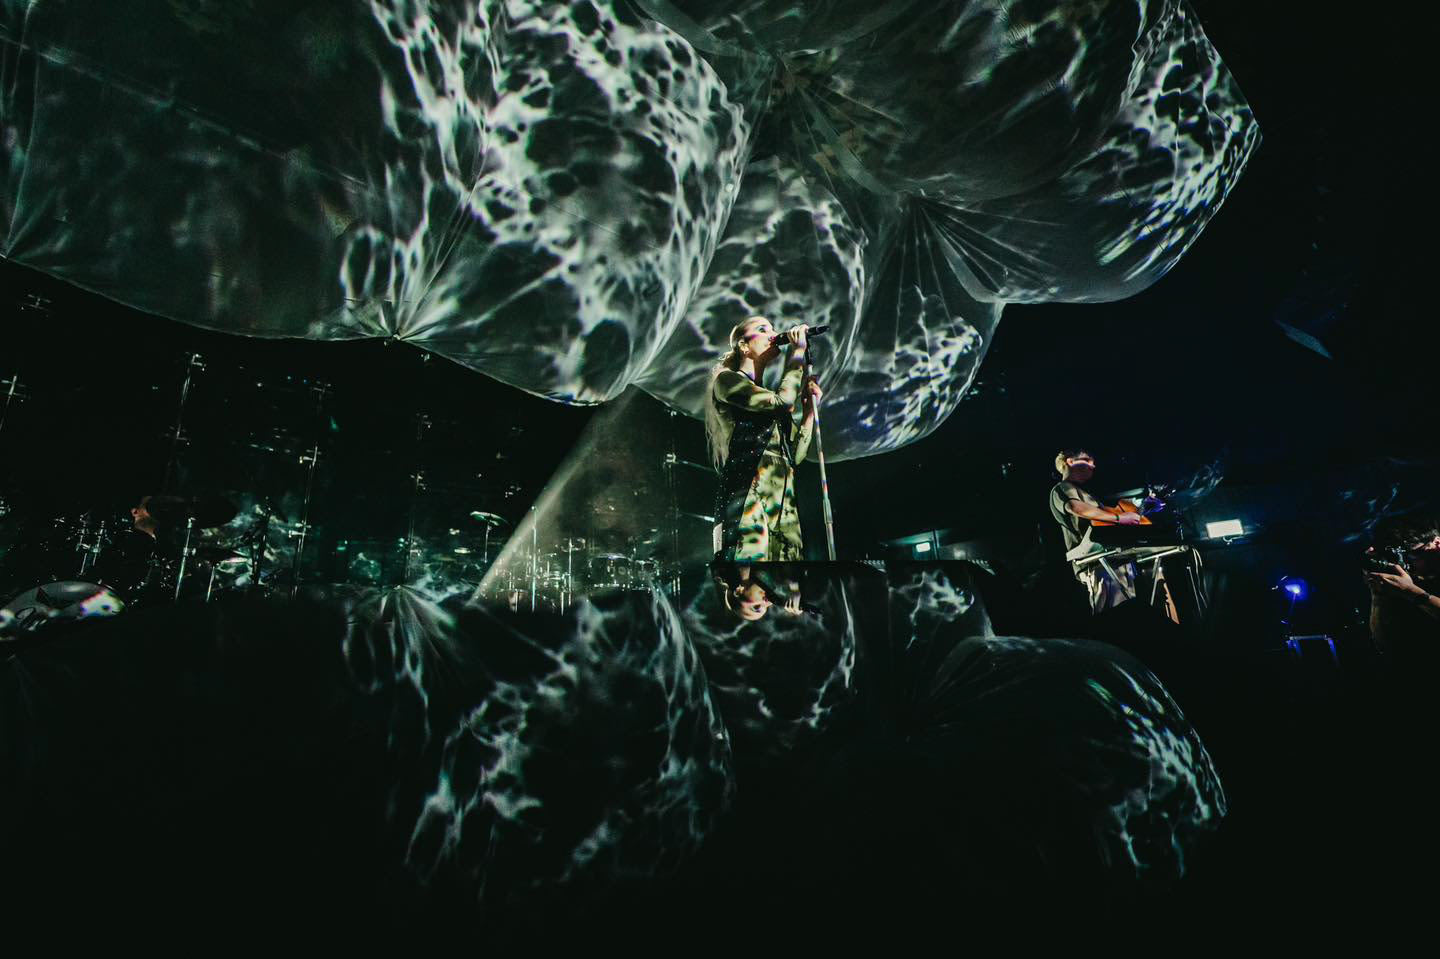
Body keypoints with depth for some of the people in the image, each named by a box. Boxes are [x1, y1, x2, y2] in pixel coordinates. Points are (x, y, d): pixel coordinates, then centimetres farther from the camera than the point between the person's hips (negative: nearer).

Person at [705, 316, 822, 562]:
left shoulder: (769, 400, 28)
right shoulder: (726, 380, 8)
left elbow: (795, 455, 22)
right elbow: (783, 401, -9)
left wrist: (809, 408, 17)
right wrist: (798, 351, 4)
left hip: (783, 510, 7)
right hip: (748, 504, -7)